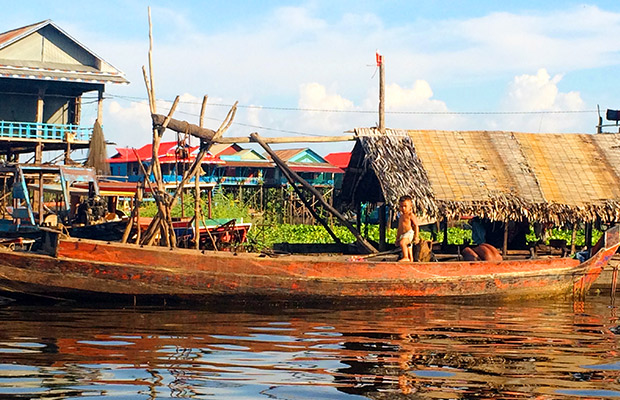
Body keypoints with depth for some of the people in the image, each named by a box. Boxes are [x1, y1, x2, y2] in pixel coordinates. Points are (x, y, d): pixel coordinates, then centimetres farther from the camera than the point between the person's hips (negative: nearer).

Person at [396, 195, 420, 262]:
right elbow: (399, 229, 28)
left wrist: (416, 237, -16)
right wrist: (397, 238, 26)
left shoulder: (410, 215, -2)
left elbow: (416, 225, -9)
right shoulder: (401, 217, 22)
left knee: (402, 243, -35)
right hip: (403, 235, 9)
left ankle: (405, 257, -35)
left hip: (410, 233, -9)